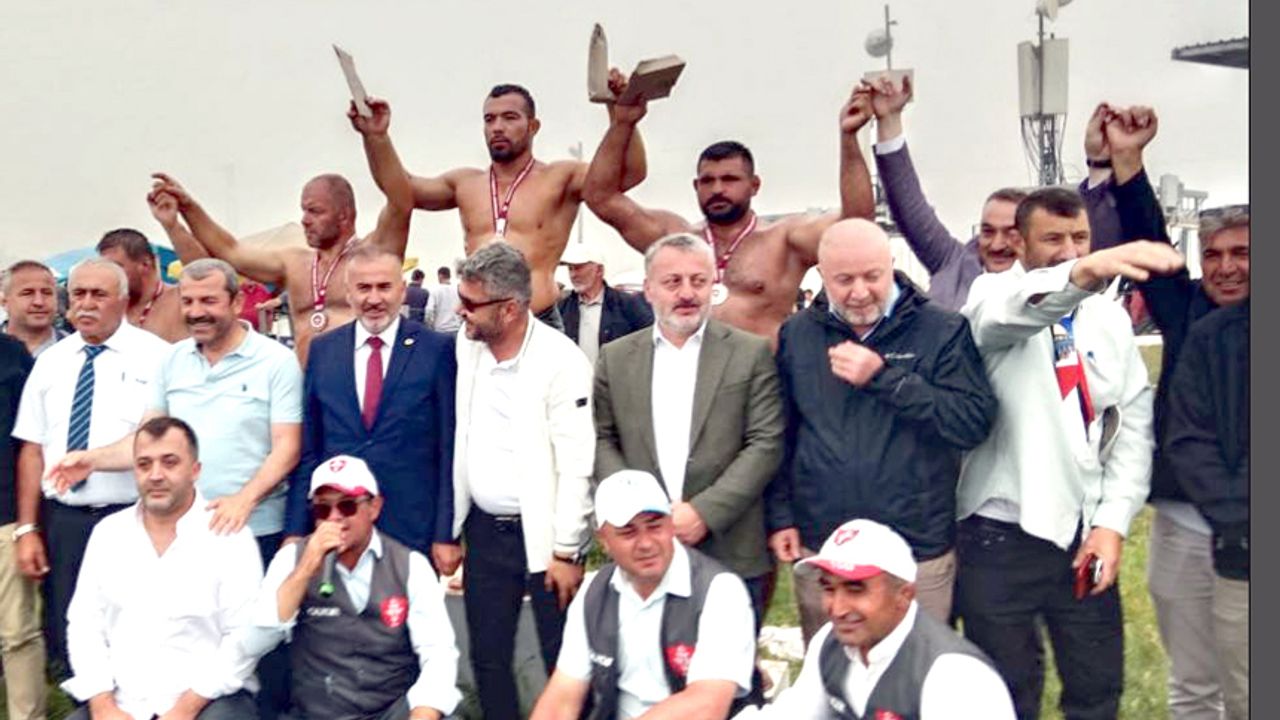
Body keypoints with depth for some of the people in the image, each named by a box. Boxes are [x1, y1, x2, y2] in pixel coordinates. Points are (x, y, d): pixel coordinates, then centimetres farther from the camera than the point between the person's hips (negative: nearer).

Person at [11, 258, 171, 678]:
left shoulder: (157, 356, -3)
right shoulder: (49, 362, 10)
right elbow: (33, 448, 9)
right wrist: (27, 528, 4)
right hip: (62, 520, 4)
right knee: (66, 638, 12)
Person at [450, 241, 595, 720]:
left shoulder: (560, 360, -17)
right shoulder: (466, 345, 1)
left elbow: (575, 465, -16)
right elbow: (456, 440, 9)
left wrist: (567, 551, -15)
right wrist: (451, 529, 9)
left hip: (542, 534, -5)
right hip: (484, 529, 6)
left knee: (564, 661, 3)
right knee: (487, 658, 14)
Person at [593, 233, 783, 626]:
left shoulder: (751, 353, 1)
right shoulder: (615, 357, 9)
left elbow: (766, 443, -5)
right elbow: (603, 441, 7)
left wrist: (704, 512, -13)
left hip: (729, 553, -2)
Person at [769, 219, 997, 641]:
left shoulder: (942, 331, -3)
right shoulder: (797, 334, 6)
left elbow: (975, 422, -15)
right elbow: (779, 436, 11)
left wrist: (884, 377, -18)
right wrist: (780, 516, 5)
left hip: (919, 553, -2)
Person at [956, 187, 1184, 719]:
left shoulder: (1110, 318, 8)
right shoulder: (992, 295, -7)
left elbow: (1133, 425, 8)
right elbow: (1011, 312, -33)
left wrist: (1112, 522, -3)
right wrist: (1083, 274, -53)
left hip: (1085, 534, 4)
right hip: (1000, 534, -4)